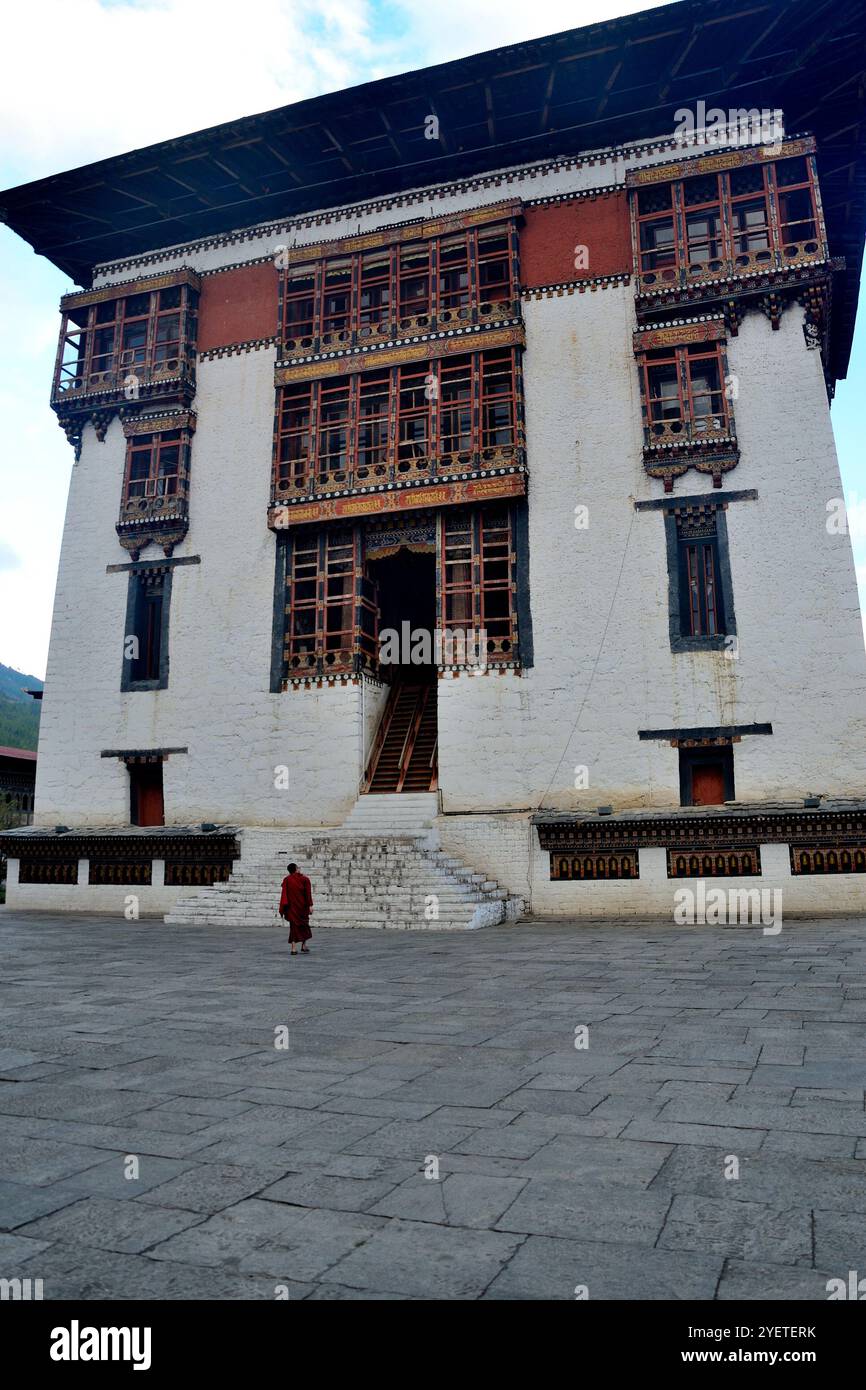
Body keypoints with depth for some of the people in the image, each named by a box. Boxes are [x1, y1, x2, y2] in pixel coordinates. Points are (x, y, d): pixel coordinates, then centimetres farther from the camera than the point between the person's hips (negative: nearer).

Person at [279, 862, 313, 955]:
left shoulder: (286, 880, 0)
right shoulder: (304, 879, 0)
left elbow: (284, 894, -6)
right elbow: (308, 893, -7)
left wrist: (283, 908, -6)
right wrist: (310, 905, -9)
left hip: (291, 907, 0)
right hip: (302, 905, 0)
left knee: (294, 926, 4)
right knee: (304, 924, 19)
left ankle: (293, 949, -4)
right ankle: (304, 945, 18)